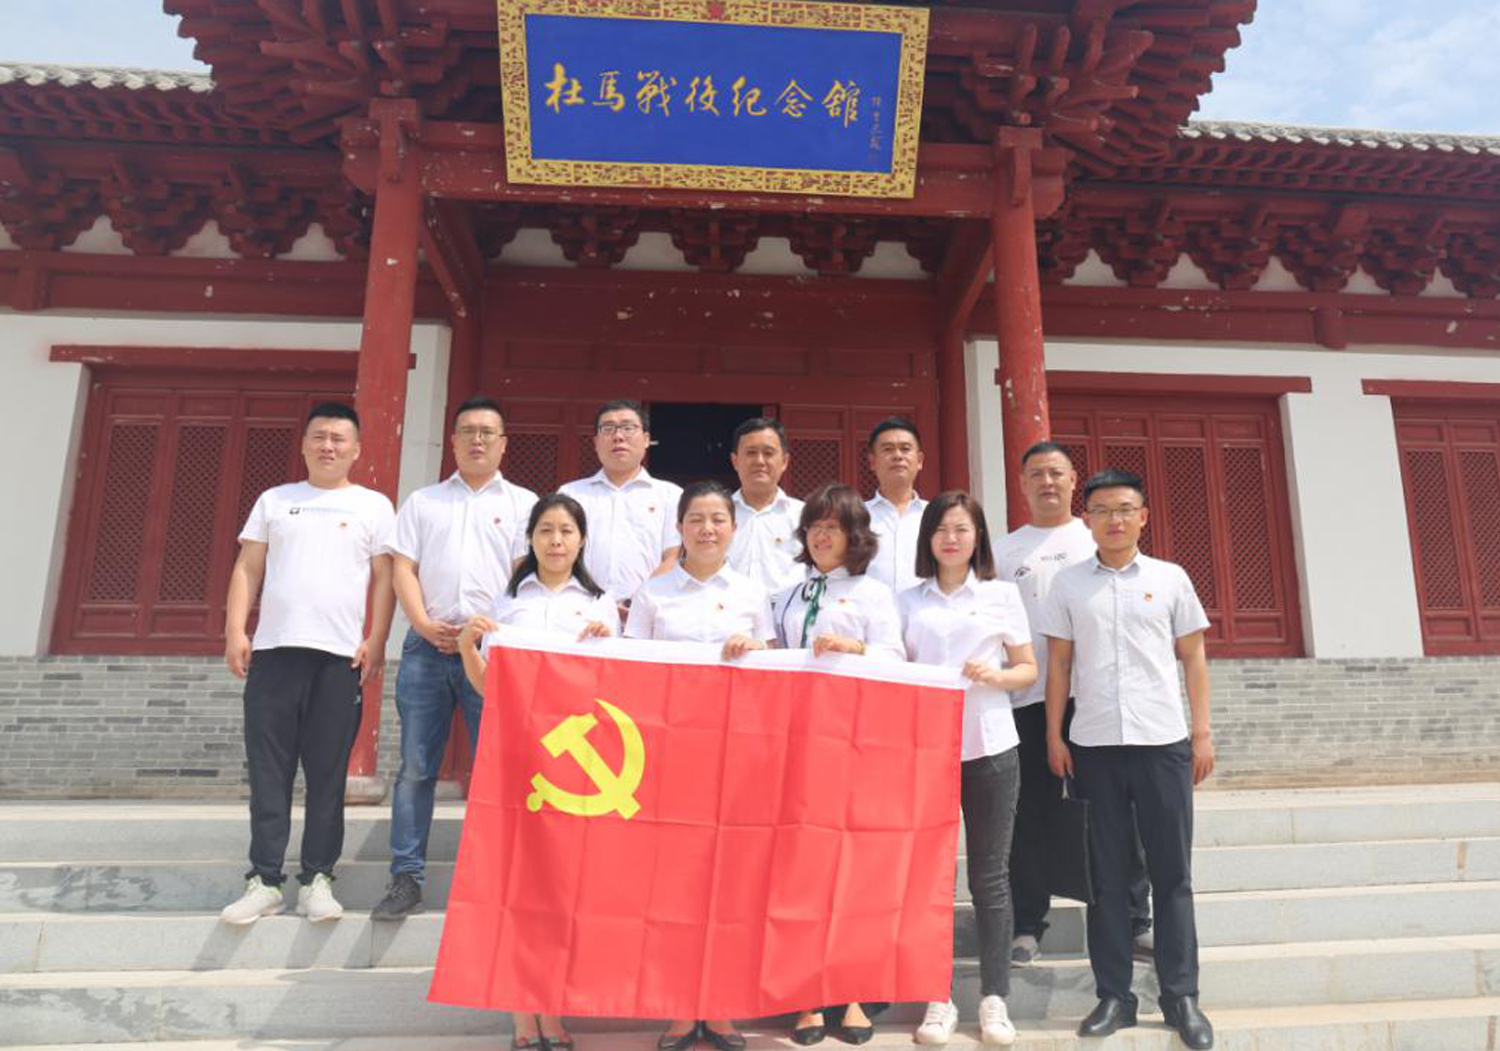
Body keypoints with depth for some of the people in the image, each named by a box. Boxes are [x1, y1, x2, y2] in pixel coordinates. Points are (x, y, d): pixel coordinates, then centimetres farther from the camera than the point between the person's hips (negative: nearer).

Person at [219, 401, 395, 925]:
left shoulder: (373, 505, 9)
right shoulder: (274, 500, 15)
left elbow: (384, 578, 4)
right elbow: (248, 569, 11)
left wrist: (376, 640, -6)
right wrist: (235, 630, -1)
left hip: (341, 656, -2)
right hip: (273, 650, 2)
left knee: (327, 774, 3)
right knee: (268, 770, 3)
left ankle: (317, 879, 11)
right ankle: (265, 880, 11)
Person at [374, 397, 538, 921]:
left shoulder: (523, 503, 10)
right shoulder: (422, 501, 16)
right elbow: (403, 570, 9)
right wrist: (426, 625, -6)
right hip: (428, 645, 2)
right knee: (415, 767, 4)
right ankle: (406, 878, 12)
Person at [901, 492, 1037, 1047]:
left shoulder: (1003, 594, 7)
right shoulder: (908, 600, 9)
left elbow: (1028, 669, 7)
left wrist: (996, 675, -12)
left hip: (989, 748, 0)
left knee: (990, 875, 5)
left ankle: (994, 998, 16)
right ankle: (939, 998, 14)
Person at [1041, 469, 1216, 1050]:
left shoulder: (1170, 579, 5)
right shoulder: (1068, 583, 5)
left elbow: (1193, 658, 8)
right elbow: (1058, 663, 7)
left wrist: (1203, 732, 3)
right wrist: (1054, 735, 2)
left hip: (1163, 742, 0)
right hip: (1093, 745, 0)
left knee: (1172, 873, 6)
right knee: (1107, 875, 8)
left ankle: (1180, 996, 18)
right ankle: (1114, 995, 17)